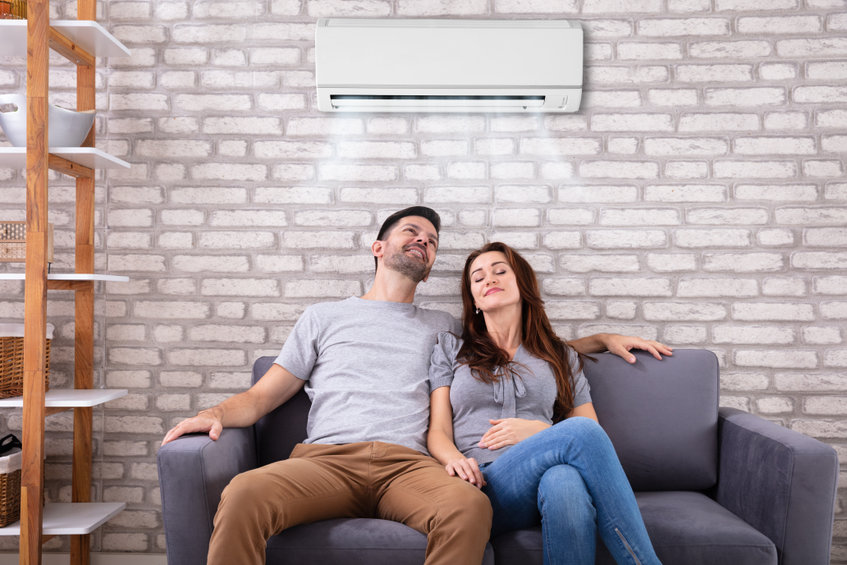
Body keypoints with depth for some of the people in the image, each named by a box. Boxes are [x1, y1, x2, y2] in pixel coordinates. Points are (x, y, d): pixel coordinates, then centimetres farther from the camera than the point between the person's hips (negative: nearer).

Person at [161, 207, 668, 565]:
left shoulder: (444, 328, 28)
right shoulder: (324, 317, 24)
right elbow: (263, 396, 19)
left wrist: (603, 339, 27)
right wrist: (217, 413, -1)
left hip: (407, 465, 1)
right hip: (326, 459, 0)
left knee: (470, 506, -35)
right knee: (244, 494, -33)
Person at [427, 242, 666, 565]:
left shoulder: (561, 357, 24)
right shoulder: (451, 350, 21)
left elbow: (592, 436, 17)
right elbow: (438, 432, 10)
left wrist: (538, 431, -2)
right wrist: (455, 460, -14)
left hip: (549, 478, 2)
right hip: (484, 488, -1)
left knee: (564, 483, -40)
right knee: (581, 434, -32)